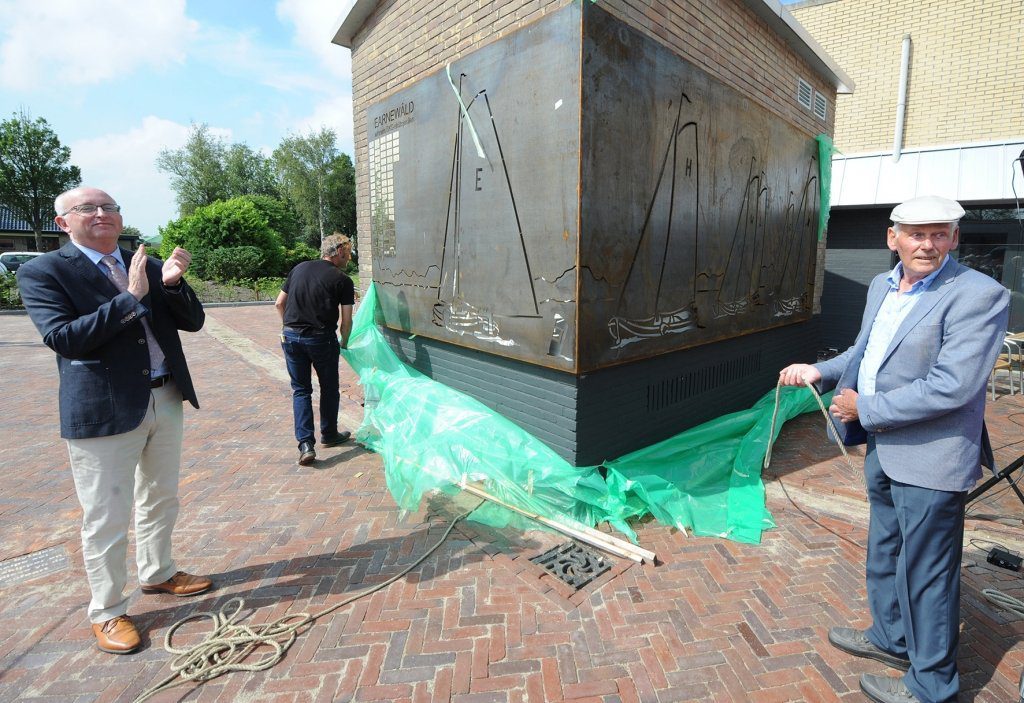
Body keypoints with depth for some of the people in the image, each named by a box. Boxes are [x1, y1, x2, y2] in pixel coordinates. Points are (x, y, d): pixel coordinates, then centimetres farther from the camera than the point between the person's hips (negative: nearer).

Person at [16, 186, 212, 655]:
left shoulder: (147, 265, 8)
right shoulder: (42, 272, -6)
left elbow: (193, 322, 4)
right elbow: (62, 338, -18)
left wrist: (173, 284, -15)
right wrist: (130, 297, -23)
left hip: (166, 401, 6)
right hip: (103, 411, -5)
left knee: (160, 499, 20)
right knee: (106, 519, 6)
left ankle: (157, 574, 41)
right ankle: (107, 612, 25)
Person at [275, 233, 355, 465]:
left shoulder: (299, 269, 10)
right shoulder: (342, 280, -4)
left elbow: (279, 303, 12)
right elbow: (346, 321, -4)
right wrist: (343, 343, 12)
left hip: (291, 336, 4)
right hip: (321, 339, -4)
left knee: (301, 390, 11)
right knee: (329, 388, 15)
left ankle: (305, 444, 2)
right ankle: (329, 435, 30)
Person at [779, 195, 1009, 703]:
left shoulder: (978, 295, -18)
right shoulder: (882, 286, 7)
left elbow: (951, 386, -25)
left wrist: (865, 408, -19)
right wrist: (820, 372, 3)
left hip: (930, 457, -8)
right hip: (882, 447, 8)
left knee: (925, 572, 8)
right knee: (884, 554, 24)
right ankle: (891, 639, 47)